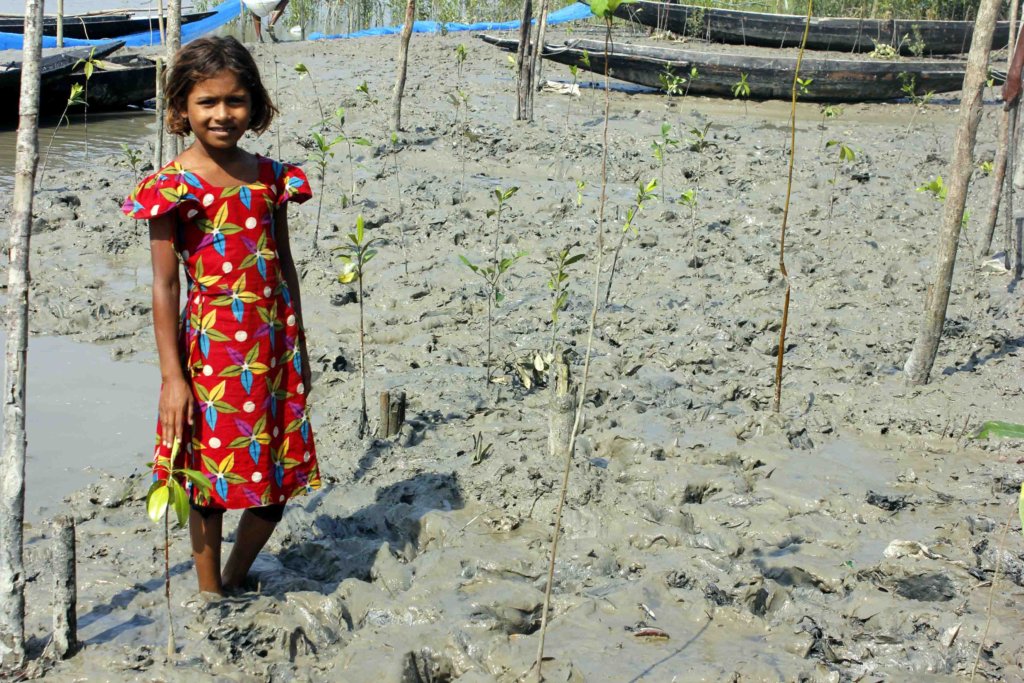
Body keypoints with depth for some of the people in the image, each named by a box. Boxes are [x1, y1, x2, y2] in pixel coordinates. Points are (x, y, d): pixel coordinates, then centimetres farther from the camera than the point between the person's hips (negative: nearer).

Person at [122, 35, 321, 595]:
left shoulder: (270, 177, 4)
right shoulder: (172, 187, -8)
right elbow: (165, 284, -8)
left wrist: (298, 348, 14)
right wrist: (172, 375, -11)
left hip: (273, 344, 5)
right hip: (212, 348, -4)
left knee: (276, 482, 11)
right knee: (212, 476, 7)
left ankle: (235, 579, 34)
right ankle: (210, 593, 26)